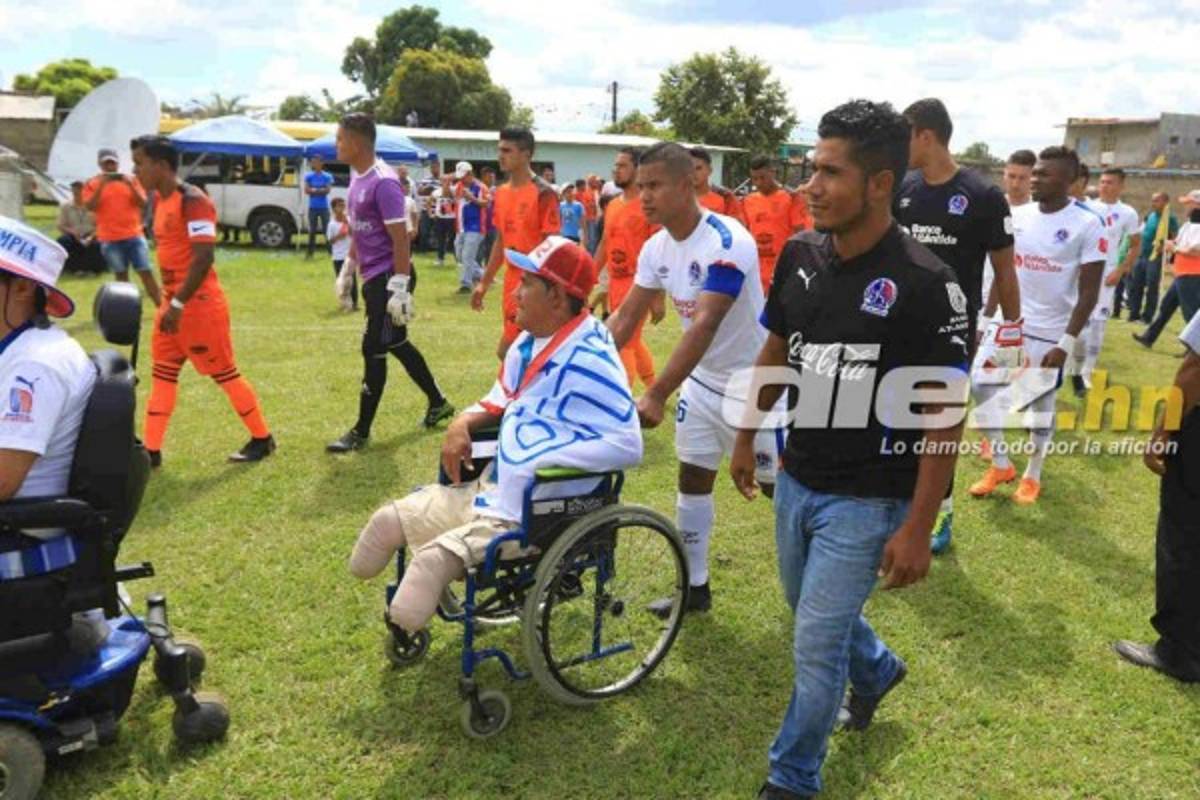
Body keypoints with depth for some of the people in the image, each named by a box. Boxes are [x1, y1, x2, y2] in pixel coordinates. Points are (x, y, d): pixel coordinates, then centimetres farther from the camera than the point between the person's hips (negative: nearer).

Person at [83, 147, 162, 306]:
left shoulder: (131, 180, 8)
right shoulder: (92, 184, 4)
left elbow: (143, 203, 0)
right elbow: (89, 207, -7)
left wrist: (130, 185, -14)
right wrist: (101, 186, -15)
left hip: (134, 236, 0)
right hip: (110, 239, 0)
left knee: (146, 273, -3)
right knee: (121, 275, 7)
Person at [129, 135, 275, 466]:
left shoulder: (193, 201, -18)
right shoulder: (159, 200, 12)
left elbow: (204, 258, -25)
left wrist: (178, 304, -25)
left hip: (200, 303, -9)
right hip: (173, 302, 9)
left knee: (224, 372, 1)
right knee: (163, 373, 9)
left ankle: (262, 439, 16)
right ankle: (151, 450, 15)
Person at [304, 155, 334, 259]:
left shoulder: (327, 176, 1)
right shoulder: (309, 176, 5)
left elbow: (328, 190, -9)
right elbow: (306, 190, -4)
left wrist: (314, 190, -8)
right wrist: (321, 190, -9)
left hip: (324, 207, -1)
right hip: (313, 207, 1)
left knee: (327, 230, -3)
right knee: (312, 231, 5)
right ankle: (310, 252, 10)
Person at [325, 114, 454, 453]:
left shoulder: (383, 182, -19)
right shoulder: (357, 177, 11)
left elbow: (401, 239, -20)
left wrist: (400, 287, -22)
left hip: (388, 277, -10)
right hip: (373, 276, 10)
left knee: (374, 349, -4)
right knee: (395, 344, 18)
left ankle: (361, 432, 7)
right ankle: (438, 403, 34)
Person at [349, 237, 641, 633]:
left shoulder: (587, 360, -22)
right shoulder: (528, 342, 8)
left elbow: (628, 444, -28)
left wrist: (544, 461, -27)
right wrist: (462, 424, 2)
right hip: (490, 491, 10)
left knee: (435, 556, -25)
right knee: (390, 520, 9)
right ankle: (401, 624, 23)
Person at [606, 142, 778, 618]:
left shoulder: (727, 242, -28)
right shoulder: (656, 248, -3)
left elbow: (704, 325, -36)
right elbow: (624, 318, 0)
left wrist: (657, 394, -41)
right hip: (703, 381, 7)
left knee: (782, 485, 7)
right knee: (692, 479, 10)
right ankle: (695, 586, 23)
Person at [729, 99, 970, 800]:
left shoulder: (924, 283, -21)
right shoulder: (800, 256, -2)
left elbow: (945, 413, -17)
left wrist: (918, 526, -17)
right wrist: (747, 437, 17)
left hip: (868, 500, -6)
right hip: (797, 480, 7)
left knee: (816, 644, 2)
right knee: (814, 610, 25)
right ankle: (877, 669, 57)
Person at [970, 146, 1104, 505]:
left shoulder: (1087, 225, -11)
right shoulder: (1018, 216, 3)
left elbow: (1089, 292, -11)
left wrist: (1067, 342, -16)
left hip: (1049, 332, -5)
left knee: (1042, 403, 7)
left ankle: (1033, 476, 26)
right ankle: (1001, 465, 22)